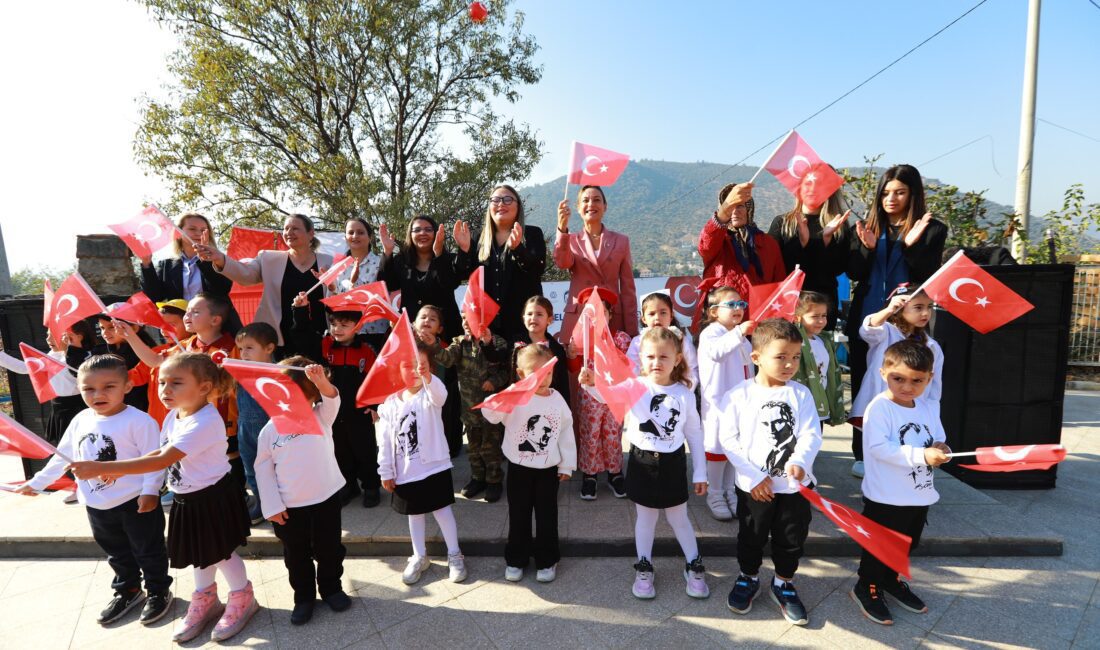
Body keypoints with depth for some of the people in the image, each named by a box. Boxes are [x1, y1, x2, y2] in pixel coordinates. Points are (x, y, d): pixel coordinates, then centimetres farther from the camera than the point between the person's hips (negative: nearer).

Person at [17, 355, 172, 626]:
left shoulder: (138, 421, -20)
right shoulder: (80, 420, 2)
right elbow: (63, 456, 17)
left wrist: (150, 490, -25)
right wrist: (37, 482, 20)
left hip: (136, 502, -7)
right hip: (97, 506, 7)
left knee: (148, 551, 9)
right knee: (116, 553, 24)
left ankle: (158, 592, 27)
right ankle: (128, 590, 42)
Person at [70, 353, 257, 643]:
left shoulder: (205, 422, -31)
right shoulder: (173, 416, -1)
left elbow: (162, 461, -35)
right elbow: (163, 452, 11)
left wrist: (103, 468, -34)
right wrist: (121, 471, -1)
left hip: (214, 498, -8)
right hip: (187, 498, 8)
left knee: (221, 552, 10)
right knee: (200, 553, 23)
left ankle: (242, 598, 33)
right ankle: (206, 601, 44)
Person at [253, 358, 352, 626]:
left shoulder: (321, 417, -5)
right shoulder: (270, 430, -4)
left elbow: (332, 399, -27)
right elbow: (263, 470, 0)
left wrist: (321, 380, -49)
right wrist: (272, 506, -4)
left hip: (326, 499, 0)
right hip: (289, 507, 0)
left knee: (329, 549, 15)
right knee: (296, 555, 16)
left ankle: (331, 588, 36)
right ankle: (304, 596, 36)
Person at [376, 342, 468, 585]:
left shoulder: (430, 394, -12)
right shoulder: (390, 403, -2)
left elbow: (440, 394, -39)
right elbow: (385, 440, 2)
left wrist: (426, 377, -60)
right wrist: (386, 472, 2)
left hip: (434, 467, -3)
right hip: (405, 472, 3)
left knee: (442, 510, 6)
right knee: (415, 514, 18)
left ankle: (454, 555, 25)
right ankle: (419, 557, 37)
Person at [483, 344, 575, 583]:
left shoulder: (557, 400, -5)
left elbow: (566, 433, 2)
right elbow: (491, 414, -24)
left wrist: (566, 465, 5)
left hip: (548, 469, 1)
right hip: (519, 468, -1)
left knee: (547, 516, 13)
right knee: (518, 515, 14)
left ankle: (547, 560, 31)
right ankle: (516, 559, 32)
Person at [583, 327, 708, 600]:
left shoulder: (685, 393, -7)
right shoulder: (636, 386, -10)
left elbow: (695, 434, 1)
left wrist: (700, 472, 2)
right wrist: (591, 383, -50)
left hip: (673, 463, 0)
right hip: (642, 462, 0)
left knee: (678, 517, 16)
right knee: (645, 516, 15)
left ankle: (694, 566, 39)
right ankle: (644, 569, 35)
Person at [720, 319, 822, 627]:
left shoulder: (801, 394, -5)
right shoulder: (739, 395, -11)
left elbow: (811, 434, -11)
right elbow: (729, 440, -11)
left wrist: (800, 461, -30)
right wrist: (755, 476, -14)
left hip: (794, 485, 2)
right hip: (753, 486, -1)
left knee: (791, 538, 17)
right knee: (750, 537, 17)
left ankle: (783, 583, 41)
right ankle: (748, 578, 42)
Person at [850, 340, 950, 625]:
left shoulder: (927, 409, 3)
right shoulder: (879, 407, -21)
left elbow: (939, 441, 9)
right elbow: (879, 447, -29)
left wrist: (941, 450, -13)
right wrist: (921, 455, -33)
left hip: (920, 496, 7)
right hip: (886, 497, -7)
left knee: (906, 545, 24)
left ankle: (891, 579, 46)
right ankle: (867, 588, 28)